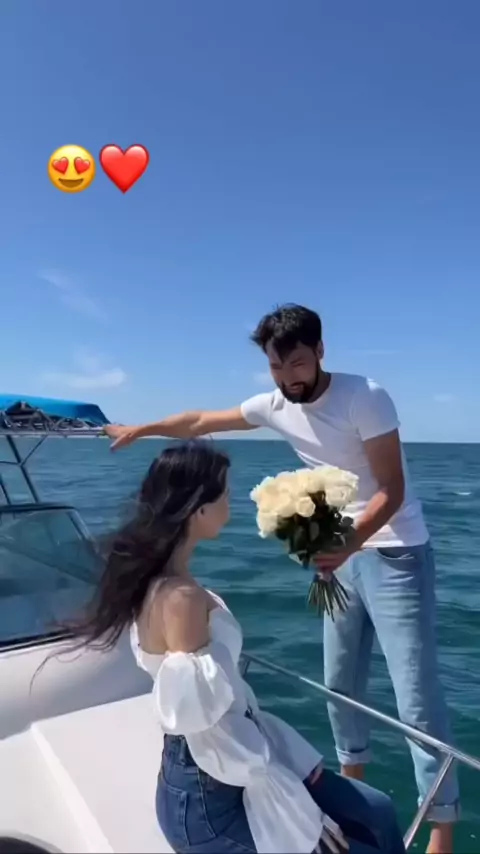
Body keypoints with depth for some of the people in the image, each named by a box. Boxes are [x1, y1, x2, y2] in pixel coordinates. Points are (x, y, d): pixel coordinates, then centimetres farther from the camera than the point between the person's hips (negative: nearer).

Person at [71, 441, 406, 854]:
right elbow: (208, 730, -24)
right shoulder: (181, 597, -27)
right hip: (209, 796, -8)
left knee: (378, 814, 15)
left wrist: (298, 756, 9)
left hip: (214, 778, 8)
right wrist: (300, 815, -13)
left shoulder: (155, 578, 0)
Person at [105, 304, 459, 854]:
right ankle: (353, 777, 41)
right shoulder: (275, 405, -3)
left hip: (396, 554, -6)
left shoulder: (365, 397, -20)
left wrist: (346, 543, -35)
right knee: (339, 681, 18)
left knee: (416, 695, -5)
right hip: (346, 552, 6)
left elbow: (392, 492, -20)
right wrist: (140, 430, 20)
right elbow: (201, 422, 11)